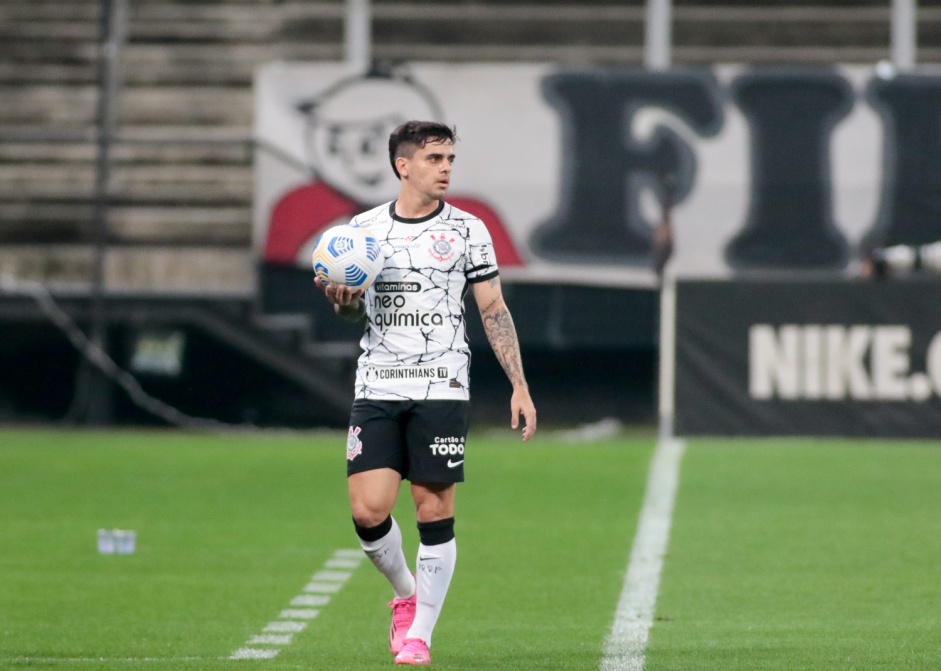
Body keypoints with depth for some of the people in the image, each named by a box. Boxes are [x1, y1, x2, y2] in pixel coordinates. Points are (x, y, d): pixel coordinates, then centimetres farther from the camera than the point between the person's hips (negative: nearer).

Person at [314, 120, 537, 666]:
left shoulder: (467, 230, 2)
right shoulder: (364, 228, 8)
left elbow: (494, 310, 5)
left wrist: (520, 385, -2)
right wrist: (341, 300, -5)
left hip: (441, 389, -2)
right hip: (377, 389, 2)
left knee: (435, 512, -4)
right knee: (368, 510, -8)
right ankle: (405, 593, 20)